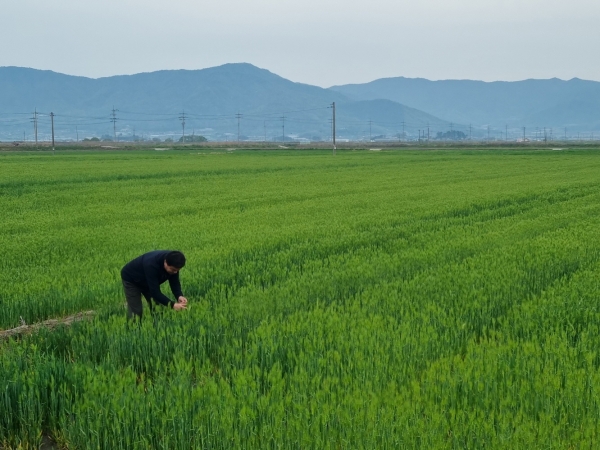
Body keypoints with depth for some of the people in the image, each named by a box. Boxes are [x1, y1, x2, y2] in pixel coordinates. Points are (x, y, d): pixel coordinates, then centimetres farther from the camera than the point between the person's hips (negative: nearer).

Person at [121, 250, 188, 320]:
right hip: (131, 279, -7)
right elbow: (155, 292, -43)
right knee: (136, 312, -11)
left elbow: (175, 283, -15)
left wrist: (179, 296, -35)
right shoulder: (152, 265, -44)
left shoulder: (173, 263, -25)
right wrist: (172, 305, -49)